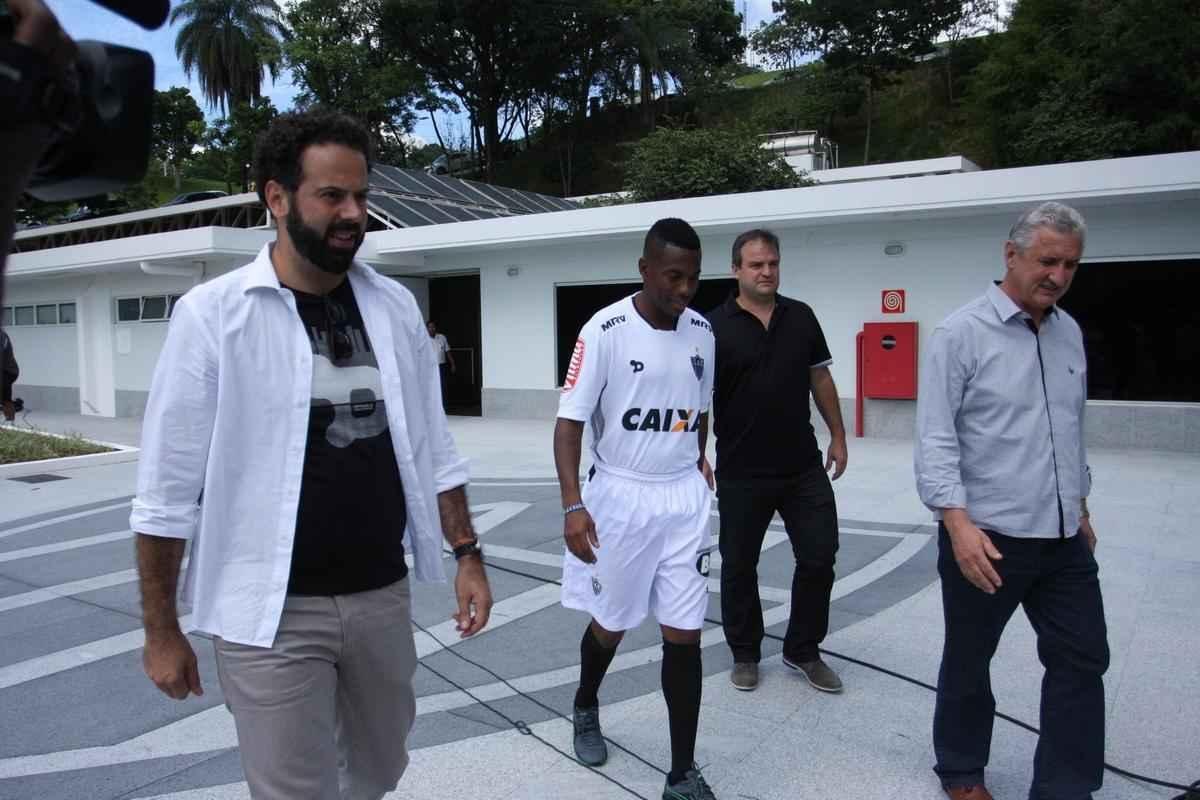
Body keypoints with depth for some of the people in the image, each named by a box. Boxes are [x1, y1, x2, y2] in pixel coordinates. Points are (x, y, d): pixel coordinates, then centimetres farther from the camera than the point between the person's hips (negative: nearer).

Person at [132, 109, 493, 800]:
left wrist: (468, 555, 3)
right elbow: (169, 488, -7)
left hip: (383, 596, 4)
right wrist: (161, 630, -4)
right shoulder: (212, 314, -11)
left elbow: (432, 448, 7)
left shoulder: (395, 306, 2)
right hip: (274, 610, -4)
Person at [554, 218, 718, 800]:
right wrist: (573, 505, -24)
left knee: (684, 634, 2)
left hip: (685, 499, 4)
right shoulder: (605, 330, -14)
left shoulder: (701, 331, 2)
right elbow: (570, 421, -15)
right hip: (620, 496, -3)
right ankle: (585, 709, 46)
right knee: (610, 623, 14)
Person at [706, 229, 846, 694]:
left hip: (803, 467, 4)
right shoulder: (715, 326, -7)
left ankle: (803, 651, 27)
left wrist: (838, 435, 12)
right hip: (742, 472, -3)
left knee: (819, 558, 8)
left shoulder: (801, 317, 5)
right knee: (739, 566, 9)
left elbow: (820, 378, 13)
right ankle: (745, 654, 29)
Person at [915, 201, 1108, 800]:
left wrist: (1080, 507, 20)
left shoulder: (1069, 333, 9)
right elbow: (935, 440, -16)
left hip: (1064, 539, 6)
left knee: (1082, 661, 10)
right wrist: (959, 524, -25)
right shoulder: (962, 334, -12)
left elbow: (1073, 430, 18)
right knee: (968, 663, 11)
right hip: (986, 537, -6)